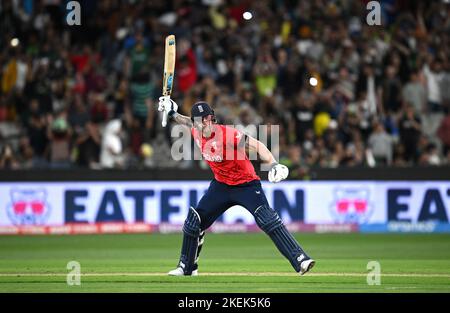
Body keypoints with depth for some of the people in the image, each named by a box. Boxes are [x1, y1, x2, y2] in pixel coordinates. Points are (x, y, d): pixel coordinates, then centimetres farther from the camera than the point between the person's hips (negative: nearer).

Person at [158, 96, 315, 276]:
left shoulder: (227, 134, -26)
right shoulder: (196, 133, -4)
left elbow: (256, 146, -33)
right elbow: (188, 122, 22)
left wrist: (273, 165, -48)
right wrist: (172, 113, 8)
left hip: (246, 185, -7)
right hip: (221, 185, 7)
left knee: (268, 220, -25)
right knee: (194, 221, 8)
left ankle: (300, 261, -30)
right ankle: (187, 267, 26)